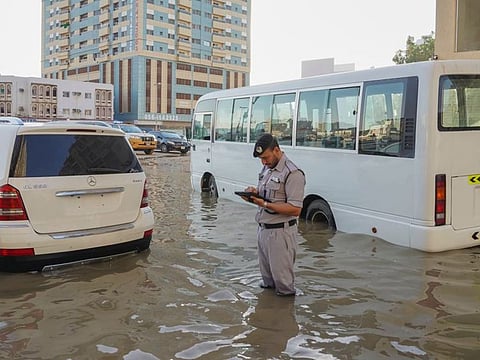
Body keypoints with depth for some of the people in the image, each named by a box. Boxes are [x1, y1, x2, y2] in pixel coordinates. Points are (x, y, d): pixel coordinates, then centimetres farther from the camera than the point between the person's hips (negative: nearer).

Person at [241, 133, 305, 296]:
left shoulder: (293, 173, -18)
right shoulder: (267, 168, 11)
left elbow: (295, 209, -22)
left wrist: (265, 204, -25)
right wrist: (255, 192, 0)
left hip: (280, 232, -8)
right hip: (263, 228, 9)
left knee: (282, 275, 4)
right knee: (266, 274, 22)